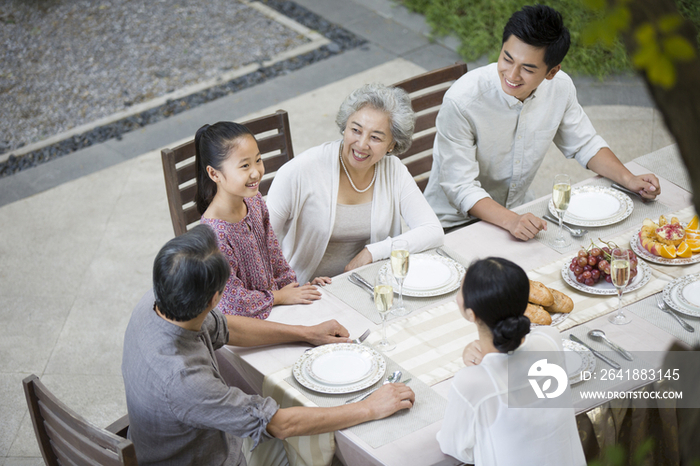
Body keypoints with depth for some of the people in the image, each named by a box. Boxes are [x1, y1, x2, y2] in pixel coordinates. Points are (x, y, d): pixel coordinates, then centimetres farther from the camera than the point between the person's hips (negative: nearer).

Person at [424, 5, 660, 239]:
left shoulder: (560, 87, -10)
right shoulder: (461, 102, -27)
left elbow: (584, 144, 8)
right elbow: (461, 187, -26)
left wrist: (629, 179, -7)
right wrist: (511, 221, -41)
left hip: (517, 210, 5)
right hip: (456, 222, -5)